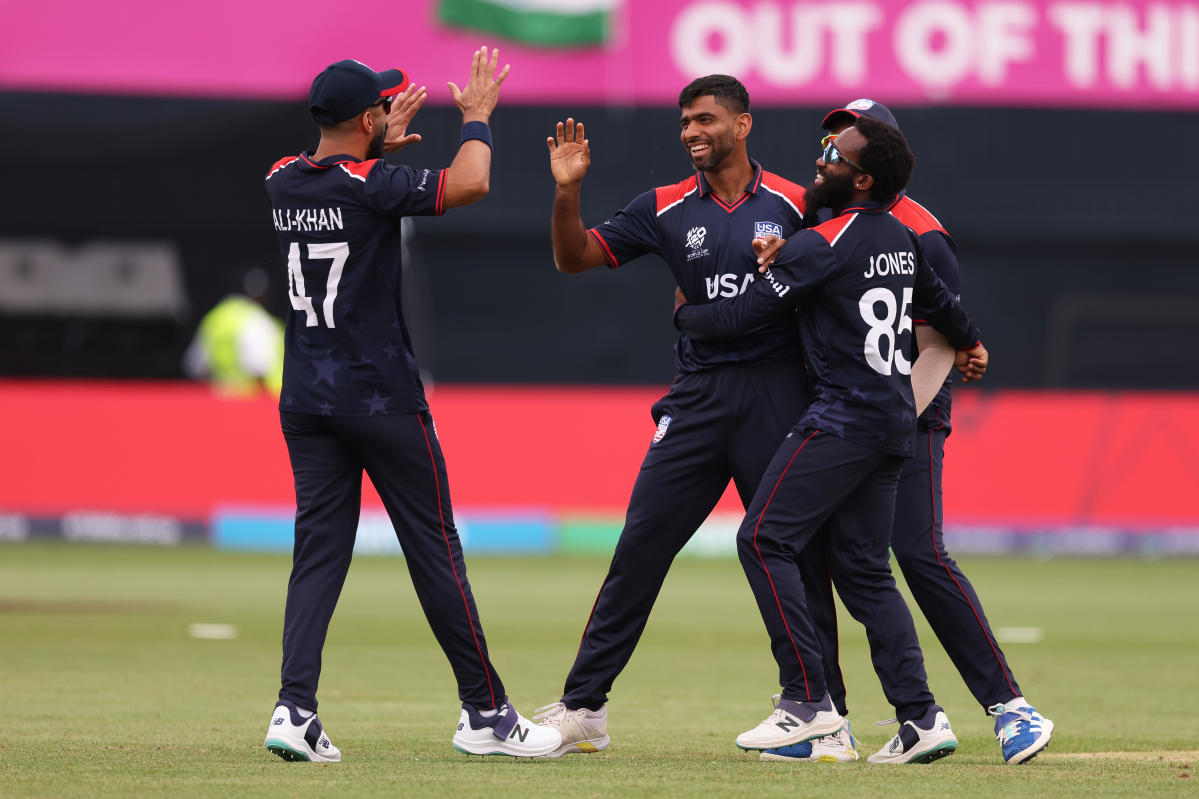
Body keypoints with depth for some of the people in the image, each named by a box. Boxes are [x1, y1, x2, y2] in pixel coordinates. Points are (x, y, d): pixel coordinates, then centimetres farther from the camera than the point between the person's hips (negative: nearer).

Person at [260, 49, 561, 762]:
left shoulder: (283, 183, 5)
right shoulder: (371, 186, -15)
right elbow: (469, 183, -24)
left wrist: (379, 147, 28)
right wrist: (478, 116, -8)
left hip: (307, 402, 6)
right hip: (383, 400, -6)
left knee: (319, 553, 5)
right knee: (435, 550, 3)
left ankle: (296, 709, -11)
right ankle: (485, 712, 9)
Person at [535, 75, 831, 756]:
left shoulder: (794, 205, 2)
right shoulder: (667, 208, 7)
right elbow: (575, 258, 5)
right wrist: (567, 193, -11)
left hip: (777, 391, -2)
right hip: (698, 394, 2)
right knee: (641, 546, -1)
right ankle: (583, 707, 2)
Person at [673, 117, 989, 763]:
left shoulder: (823, 244, -12)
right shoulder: (901, 240, 13)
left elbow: (744, 314, -8)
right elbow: (938, 298, 33)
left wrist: (684, 314, 12)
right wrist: (968, 342, 53)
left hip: (843, 417, -9)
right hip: (895, 420, 9)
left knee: (764, 540, -7)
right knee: (862, 567, 11)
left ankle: (808, 701, -12)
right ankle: (920, 716, 2)